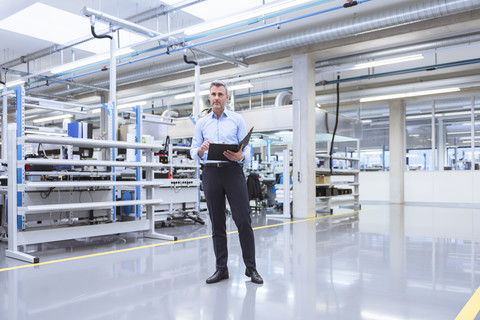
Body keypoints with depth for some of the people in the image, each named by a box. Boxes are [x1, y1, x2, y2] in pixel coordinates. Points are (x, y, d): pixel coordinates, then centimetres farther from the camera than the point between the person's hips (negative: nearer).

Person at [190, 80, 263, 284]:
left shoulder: (237, 120, 9)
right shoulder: (202, 123, 14)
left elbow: (246, 149, 4)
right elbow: (193, 151, 10)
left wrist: (241, 156, -19)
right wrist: (201, 150, -14)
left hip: (233, 171, -2)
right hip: (211, 173, 2)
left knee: (243, 220, -6)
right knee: (217, 223, 6)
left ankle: (251, 267, 6)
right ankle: (221, 268, 15)